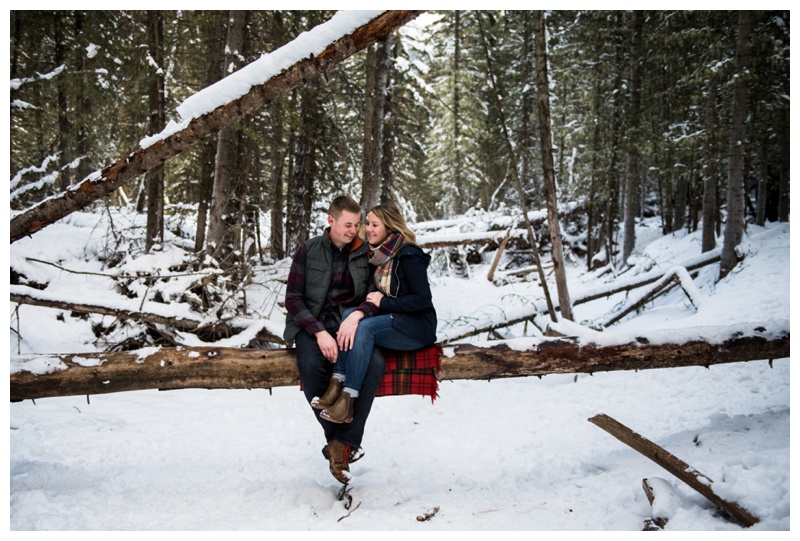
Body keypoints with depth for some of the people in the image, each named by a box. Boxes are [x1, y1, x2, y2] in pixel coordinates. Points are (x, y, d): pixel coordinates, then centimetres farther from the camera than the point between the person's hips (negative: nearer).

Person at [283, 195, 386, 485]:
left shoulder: (365, 253, 7)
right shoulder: (308, 250, 3)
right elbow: (293, 298, -2)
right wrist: (319, 332, -16)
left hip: (351, 323, 1)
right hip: (312, 322, -1)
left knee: (375, 362, -30)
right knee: (311, 366, -34)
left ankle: (344, 442, -22)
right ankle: (335, 438, -14)